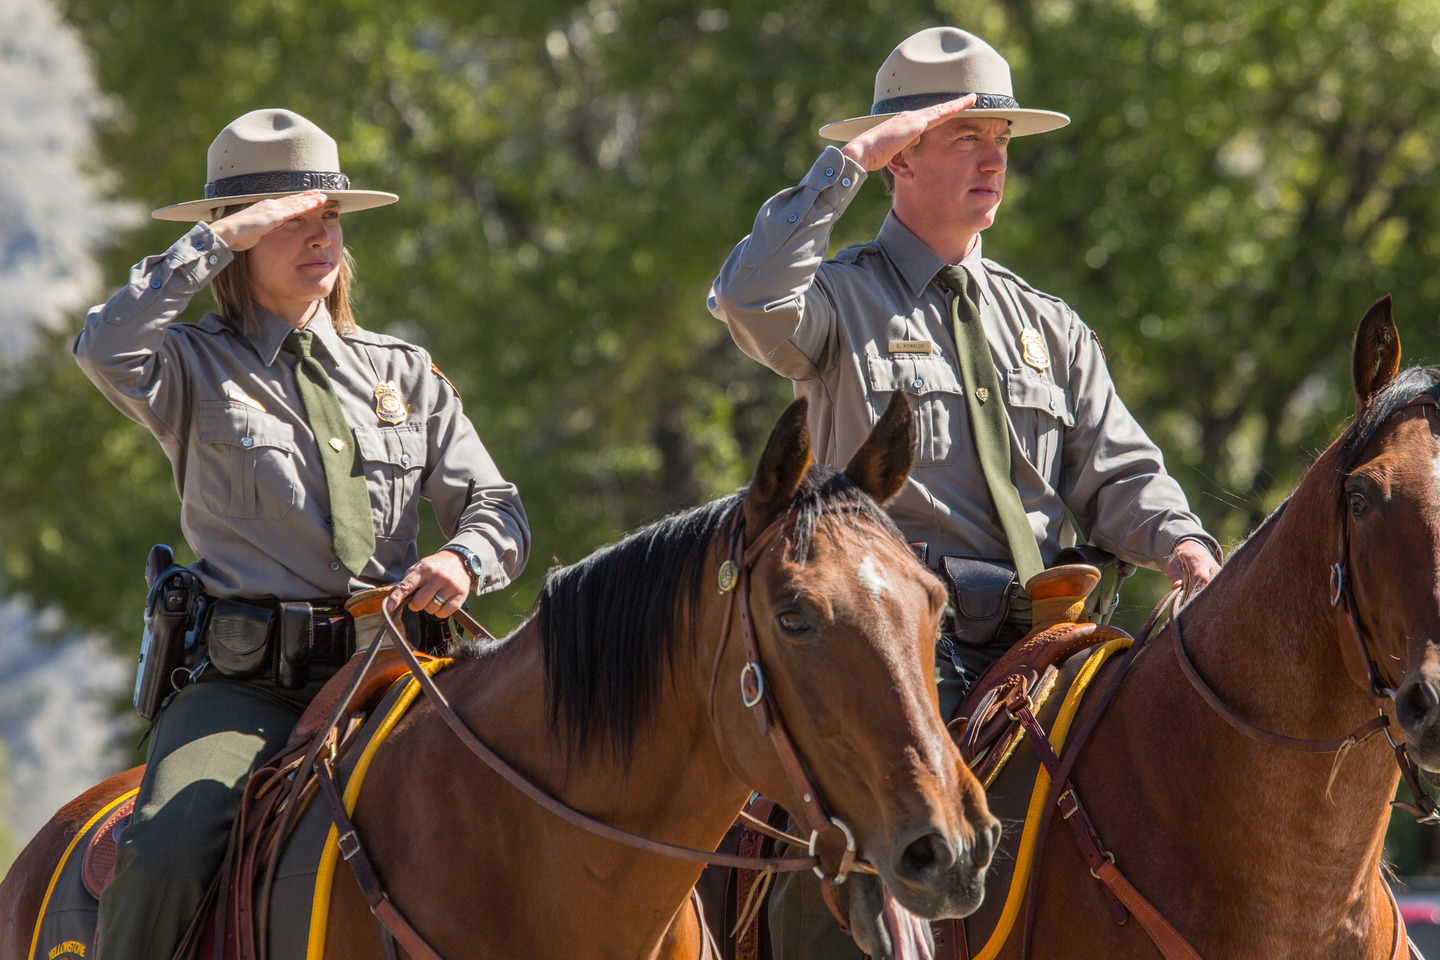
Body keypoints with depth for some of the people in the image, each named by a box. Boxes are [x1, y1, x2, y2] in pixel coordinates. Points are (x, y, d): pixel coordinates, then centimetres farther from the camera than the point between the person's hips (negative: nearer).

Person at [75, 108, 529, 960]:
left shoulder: (403, 373, 19)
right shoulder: (196, 370, 8)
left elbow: (496, 507, 14)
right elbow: (106, 348, -15)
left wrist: (466, 559, -10)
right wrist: (219, 238, -11)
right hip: (244, 686, -3)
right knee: (165, 857, -29)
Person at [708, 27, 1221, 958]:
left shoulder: (1049, 325, 21)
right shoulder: (842, 299, 6)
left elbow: (1117, 474, 13)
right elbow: (749, 298, -17)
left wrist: (1187, 551, -9)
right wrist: (851, 160, -12)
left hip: (1038, 639, 5)